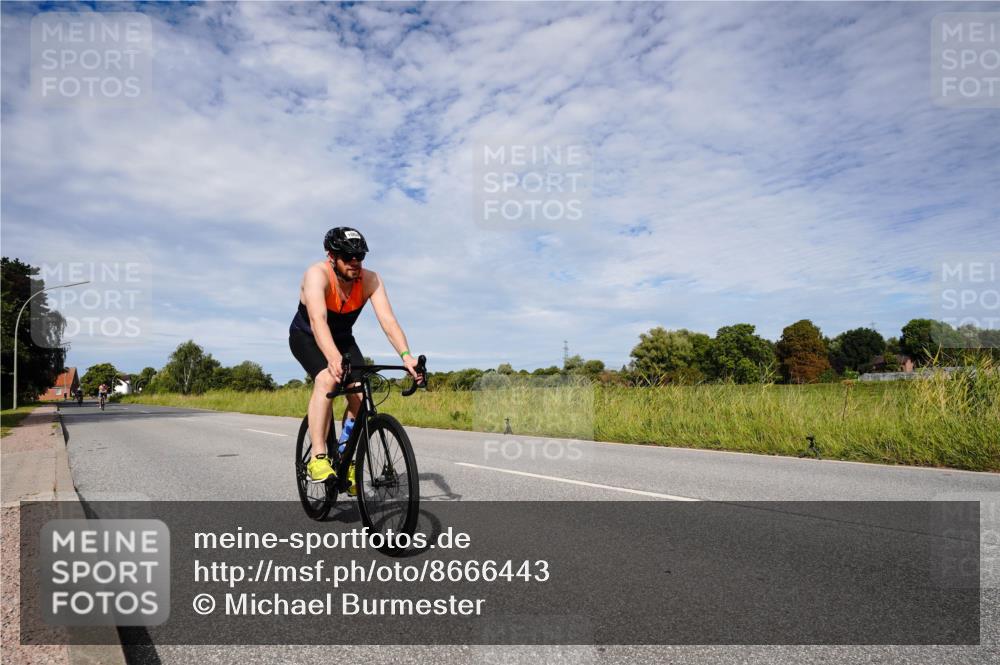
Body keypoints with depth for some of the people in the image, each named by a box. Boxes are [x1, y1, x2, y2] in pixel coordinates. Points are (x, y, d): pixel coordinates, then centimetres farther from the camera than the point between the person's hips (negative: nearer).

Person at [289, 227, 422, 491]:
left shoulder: (370, 280, -23)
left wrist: (406, 356, -50)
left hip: (342, 339, 4)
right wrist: (334, 358, -65)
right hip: (307, 338, -4)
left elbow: (388, 320, -33)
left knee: (360, 395, -15)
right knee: (327, 379, -33)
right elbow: (318, 321, -48)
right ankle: (318, 457, -27)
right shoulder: (317, 274, -33)